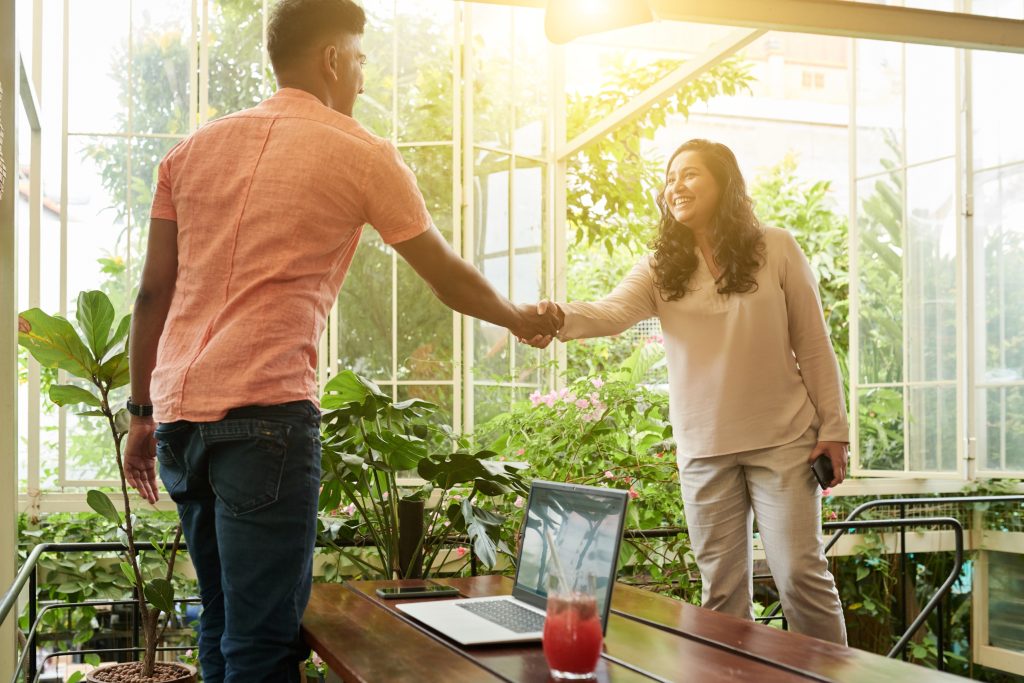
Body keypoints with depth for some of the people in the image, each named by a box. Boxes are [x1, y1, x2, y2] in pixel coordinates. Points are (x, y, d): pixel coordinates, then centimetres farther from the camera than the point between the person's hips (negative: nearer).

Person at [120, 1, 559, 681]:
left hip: (177, 413, 7)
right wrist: (520, 318, 27)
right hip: (264, 411, -6)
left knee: (223, 622, 18)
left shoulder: (194, 149, 15)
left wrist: (142, 414, 20)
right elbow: (448, 276, 9)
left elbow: (153, 293, 13)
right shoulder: (361, 153, 1)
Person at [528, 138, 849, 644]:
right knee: (722, 588, 8)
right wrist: (561, 316, -37)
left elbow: (813, 344, 1)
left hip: (782, 439, -2)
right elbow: (611, 312, -15)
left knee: (800, 574, -2)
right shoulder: (661, 268, 4)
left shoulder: (776, 249, 0)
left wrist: (833, 428, -2)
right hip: (704, 449, 2)